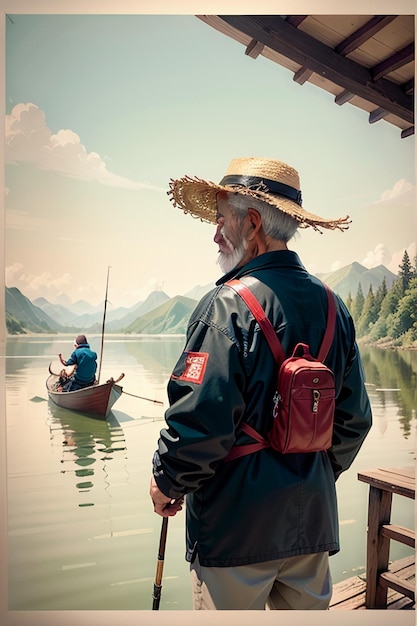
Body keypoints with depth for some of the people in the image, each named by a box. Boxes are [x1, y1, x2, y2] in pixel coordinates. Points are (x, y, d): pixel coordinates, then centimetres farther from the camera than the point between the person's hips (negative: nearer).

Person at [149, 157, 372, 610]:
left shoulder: (229, 306, -20)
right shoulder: (333, 306, 0)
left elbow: (198, 423, -23)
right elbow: (354, 419, 6)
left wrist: (167, 482, -3)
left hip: (234, 526, -6)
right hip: (312, 521, 6)